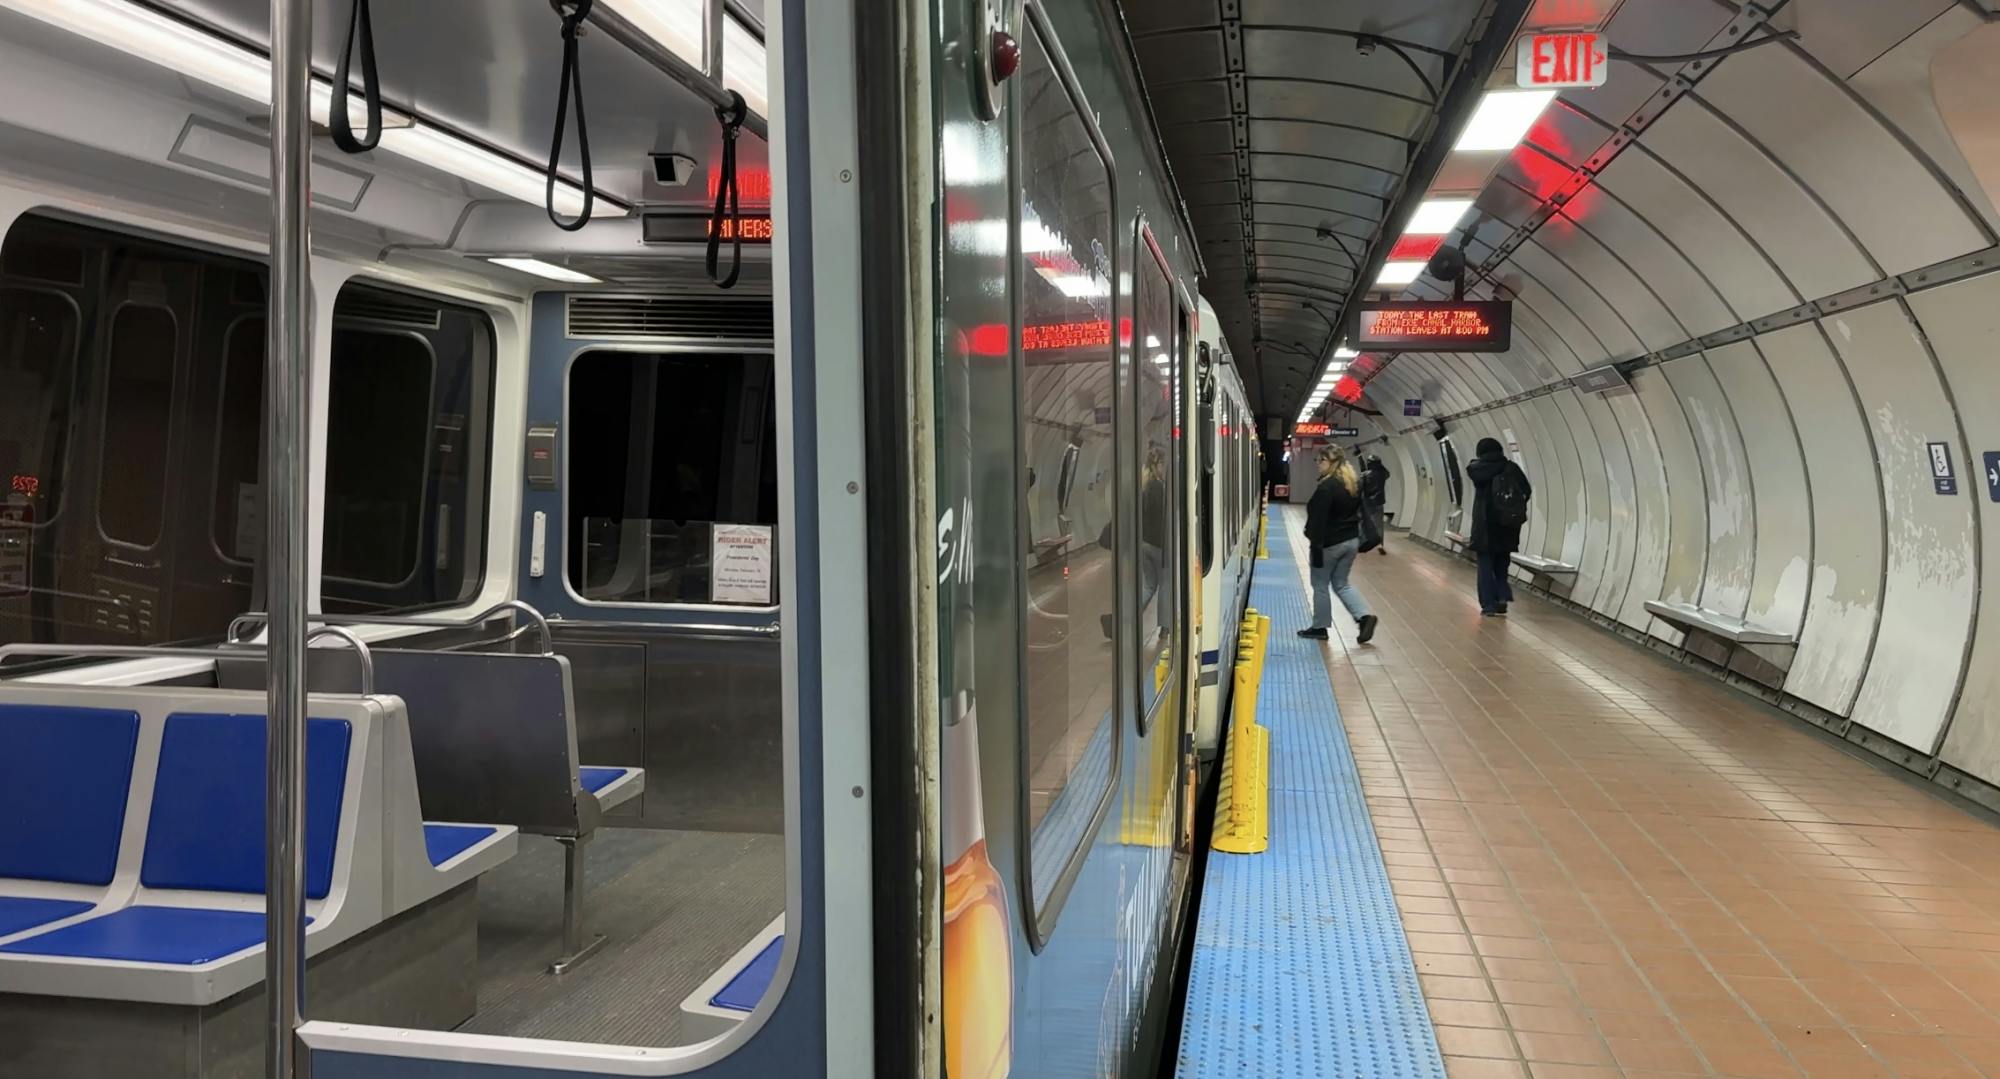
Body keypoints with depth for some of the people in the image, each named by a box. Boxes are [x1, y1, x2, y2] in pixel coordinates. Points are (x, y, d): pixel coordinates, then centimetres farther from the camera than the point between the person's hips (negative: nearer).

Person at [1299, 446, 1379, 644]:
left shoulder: (1327, 486, -20)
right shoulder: (1355, 483, 8)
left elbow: (1319, 519, -22)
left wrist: (1316, 546, -20)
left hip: (1330, 544, -8)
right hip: (1351, 541, 8)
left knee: (1321, 585, 8)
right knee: (1341, 583, 17)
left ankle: (1319, 627, 16)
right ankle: (1365, 615, 0)